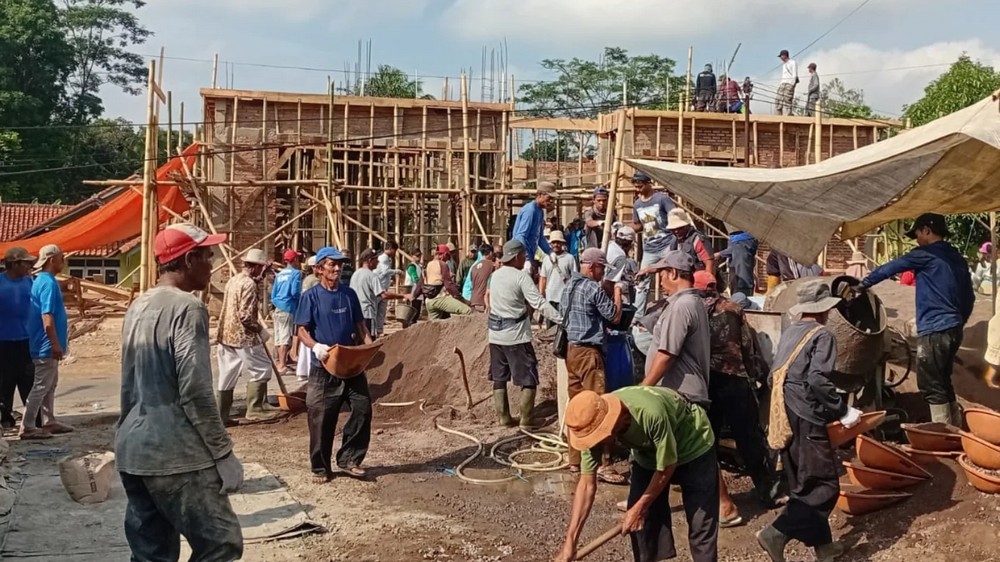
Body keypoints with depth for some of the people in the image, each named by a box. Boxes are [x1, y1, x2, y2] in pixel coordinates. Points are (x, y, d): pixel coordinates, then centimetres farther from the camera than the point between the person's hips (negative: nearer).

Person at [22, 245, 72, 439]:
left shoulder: (42, 280, 13)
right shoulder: (48, 283, -18)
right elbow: (47, 318, -24)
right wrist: (56, 345, -22)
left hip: (46, 345, 10)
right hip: (47, 346, -10)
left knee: (50, 384, 16)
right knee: (41, 386, -4)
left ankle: (49, 422, 24)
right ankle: (27, 427, 1)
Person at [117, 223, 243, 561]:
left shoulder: (138, 307, 12)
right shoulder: (187, 307, -14)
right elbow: (195, 392, -18)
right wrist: (224, 454, -12)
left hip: (133, 451, 9)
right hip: (175, 456, -9)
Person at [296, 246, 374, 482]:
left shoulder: (349, 294, 7)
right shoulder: (311, 296, -5)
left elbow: (360, 325, 12)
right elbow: (302, 330, -7)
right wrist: (316, 346, -26)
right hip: (324, 367, -4)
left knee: (363, 409, 0)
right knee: (321, 418, 2)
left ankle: (349, 459, 14)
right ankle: (320, 468, 17)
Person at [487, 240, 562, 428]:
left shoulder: (495, 275, 7)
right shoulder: (521, 276, -14)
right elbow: (539, 303, -21)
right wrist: (561, 319, -23)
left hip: (496, 333, 7)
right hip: (516, 335, -7)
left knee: (499, 377, 12)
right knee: (529, 379, 1)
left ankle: (503, 417, 17)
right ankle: (526, 419, 1)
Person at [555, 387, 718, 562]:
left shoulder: (650, 413, -43)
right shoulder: (594, 425, -25)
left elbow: (666, 467, -27)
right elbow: (587, 484, -19)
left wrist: (639, 508, -18)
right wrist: (570, 541, -22)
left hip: (694, 446, -5)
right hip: (648, 454, 5)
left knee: (701, 523, -8)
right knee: (640, 522, 1)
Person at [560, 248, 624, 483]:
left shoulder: (569, 285, 12)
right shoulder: (593, 288, -14)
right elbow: (615, 317, -10)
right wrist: (617, 293, 4)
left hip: (571, 349, 9)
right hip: (588, 352, -9)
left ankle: (575, 460, 18)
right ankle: (602, 464, -10)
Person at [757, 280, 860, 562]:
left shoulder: (789, 332, 13)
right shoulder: (822, 335, -8)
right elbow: (818, 379, -20)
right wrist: (843, 410, -11)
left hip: (784, 417, 8)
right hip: (806, 418, -8)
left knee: (803, 485, 15)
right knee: (824, 486, -3)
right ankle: (777, 532, -14)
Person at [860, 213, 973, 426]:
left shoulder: (925, 254, -8)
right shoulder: (957, 257, 15)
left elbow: (890, 268, 0)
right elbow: (969, 297, 20)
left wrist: (862, 284, 12)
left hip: (934, 331, -9)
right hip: (953, 330, 9)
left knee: (932, 387, -4)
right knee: (943, 383, 16)